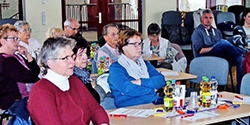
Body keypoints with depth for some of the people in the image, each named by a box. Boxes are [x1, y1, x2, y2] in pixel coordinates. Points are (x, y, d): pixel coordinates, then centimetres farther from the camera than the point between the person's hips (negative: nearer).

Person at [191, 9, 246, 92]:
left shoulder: (217, 32, 32)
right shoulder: (197, 32, 13)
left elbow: (224, 46, 21)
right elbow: (200, 50, -4)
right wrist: (216, 47, -11)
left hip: (221, 56, 6)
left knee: (240, 59, -26)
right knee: (222, 42, -36)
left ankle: (241, 88, -29)